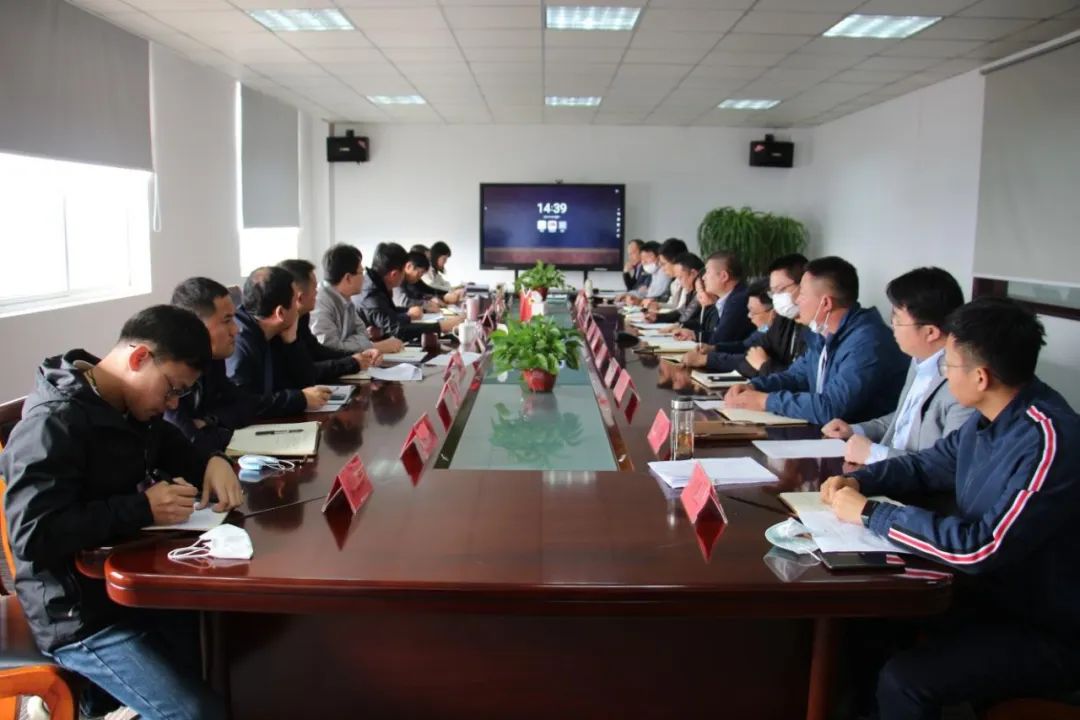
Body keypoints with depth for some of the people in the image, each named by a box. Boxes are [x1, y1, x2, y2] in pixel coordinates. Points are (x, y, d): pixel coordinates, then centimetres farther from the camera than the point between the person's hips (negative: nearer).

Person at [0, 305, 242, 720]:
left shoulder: (131, 407, 7)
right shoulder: (54, 423, -20)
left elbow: (174, 450, 21)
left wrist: (212, 463, -2)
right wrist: (142, 509, -26)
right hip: (81, 615, -9)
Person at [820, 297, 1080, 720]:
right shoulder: (989, 418, 0)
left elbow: (980, 548, -31)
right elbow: (927, 465, 16)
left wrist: (870, 513, -22)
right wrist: (859, 480, -2)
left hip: (1046, 635, -8)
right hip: (990, 595, 8)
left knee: (903, 680, -23)